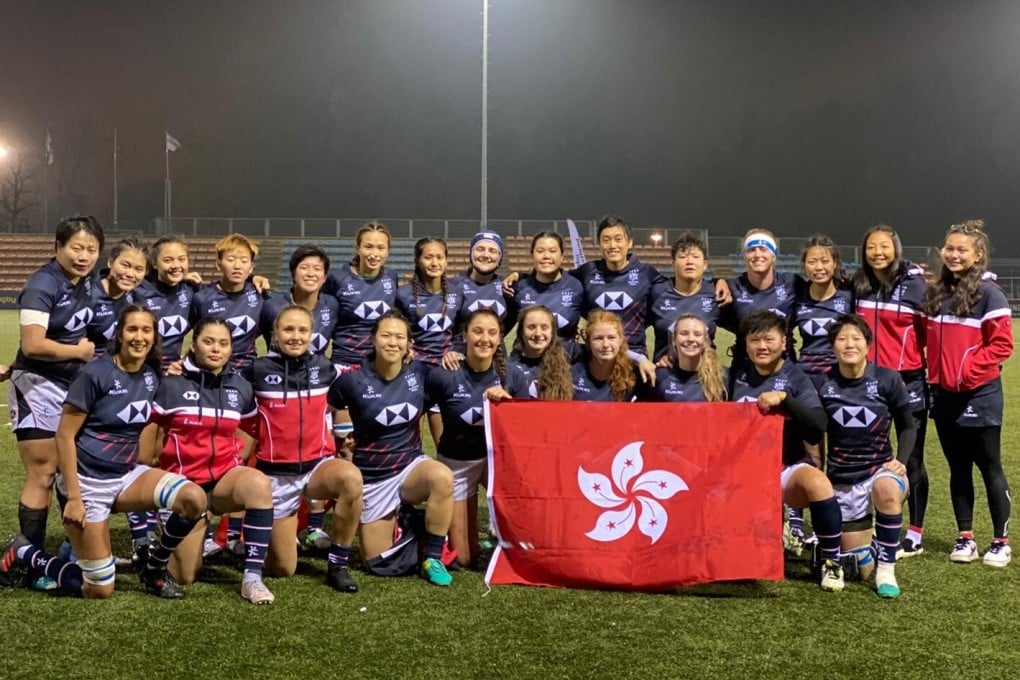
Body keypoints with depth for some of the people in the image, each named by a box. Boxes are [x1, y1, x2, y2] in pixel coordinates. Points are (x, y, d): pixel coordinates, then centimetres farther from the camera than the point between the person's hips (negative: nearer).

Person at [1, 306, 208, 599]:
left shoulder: (151, 376, 2)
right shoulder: (95, 374, -16)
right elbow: (64, 436, -14)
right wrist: (74, 498, -17)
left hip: (126, 475, 6)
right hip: (88, 480, -5)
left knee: (194, 499, -22)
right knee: (99, 590, -4)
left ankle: (154, 569, 2)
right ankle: (26, 553, 21)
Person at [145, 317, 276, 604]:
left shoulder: (241, 387, 3)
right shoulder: (171, 384, -7)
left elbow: (249, 432, 19)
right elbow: (150, 436, 0)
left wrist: (235, 462, 10)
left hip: (225, 476, 2)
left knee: (258, 483, -36)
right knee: (183, 577, -5)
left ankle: (252, 577, -28)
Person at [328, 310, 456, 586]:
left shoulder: (419, 374, -8)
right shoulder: (353, 381, -14)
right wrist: (342, 437, -2)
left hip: (411, 464, 1)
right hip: (372, 477, -1)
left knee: (442, 477, -36)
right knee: (379, 565, 2)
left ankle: (433, 558, -16)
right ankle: (395, 523, 35)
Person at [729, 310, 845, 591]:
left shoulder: (795, 378, -4)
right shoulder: (736, 375, 6)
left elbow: (818, 426, -17)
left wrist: (784, 398, -27)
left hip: (788, 468, -3)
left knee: (817, 482, -35)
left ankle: (831, 562, -13)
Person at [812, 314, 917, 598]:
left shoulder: (887, 380, -8)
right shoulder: (821, 383, -7)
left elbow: (908, 426, 4)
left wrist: (901, 460, -9)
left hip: (880, 469, -1)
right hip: (842, 479, 1)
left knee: (886, 489, -41)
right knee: (863, 571, 4)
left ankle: (887, 569, -20)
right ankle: (867, 539, 42)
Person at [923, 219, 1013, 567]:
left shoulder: (989, 293, -8)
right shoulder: (936, 293, 9)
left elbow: (1002, 345, -12)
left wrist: (968, 372, -17)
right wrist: (932, 375, 2)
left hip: (979, 395, -5)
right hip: (944, 395, 5)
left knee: (990, 468, 4)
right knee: (958, 469, 11)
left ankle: (1001, 541, 13)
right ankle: (965, 538, 20)